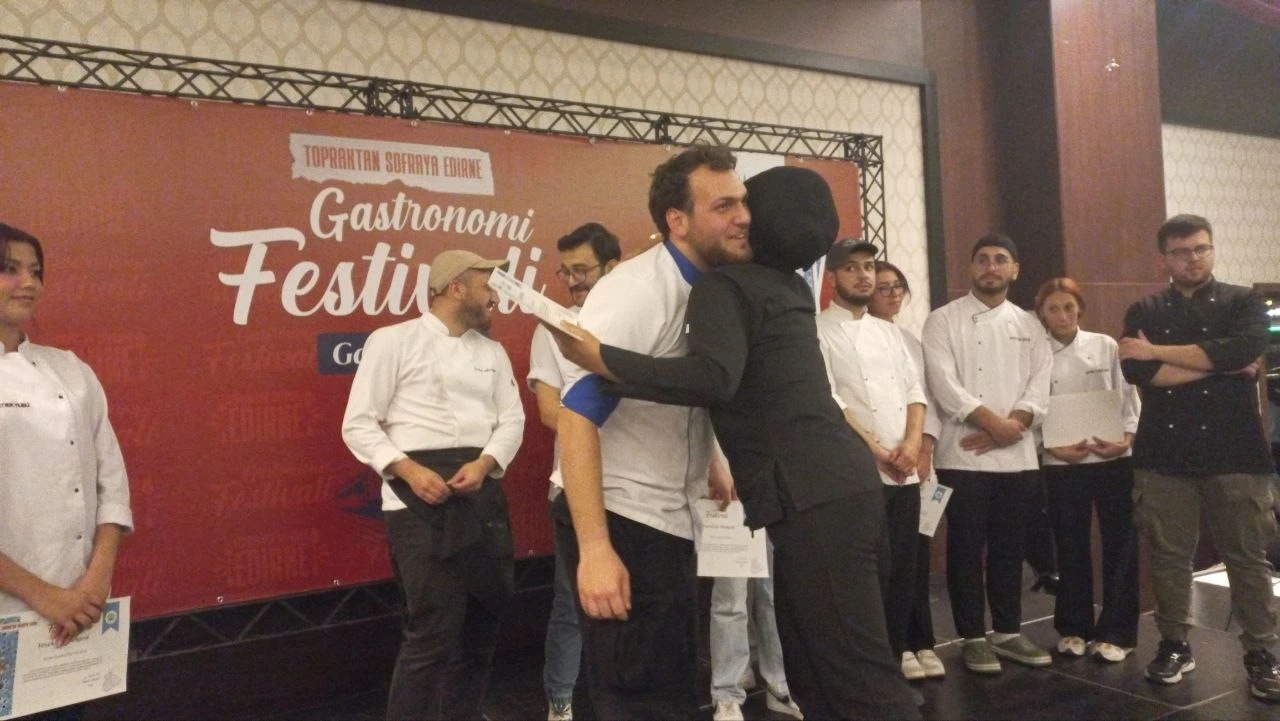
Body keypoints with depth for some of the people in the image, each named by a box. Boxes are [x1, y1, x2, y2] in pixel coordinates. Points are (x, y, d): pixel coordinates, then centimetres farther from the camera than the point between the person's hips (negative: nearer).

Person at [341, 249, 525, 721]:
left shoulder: (492, 352, 16)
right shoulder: (392, 341, -1)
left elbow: (512, 420, 9)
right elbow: (359, 424, -5)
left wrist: (484, 464, -10)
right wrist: (408, 470, -19)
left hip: (483, 493, 6)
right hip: (420, 496, -6)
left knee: (484, 618, 14)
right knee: (433, 631, -9)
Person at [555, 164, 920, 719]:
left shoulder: (723, 286, -8)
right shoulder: (787, 284, 18)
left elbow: (714, 377, -25)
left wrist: (600, 358, -21)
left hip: (813, 499, -10)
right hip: (836, 486, 10)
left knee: (859, 676, -4)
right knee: (812, 671, 17)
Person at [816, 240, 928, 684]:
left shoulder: (889, 331, 17)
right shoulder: (820, 330, -3)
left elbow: (914, 388, 10)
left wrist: (913, 442, -7)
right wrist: (876, 450, -15)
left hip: (905, 470, 6)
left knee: (903, 565, 12)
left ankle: (896, 648, 27)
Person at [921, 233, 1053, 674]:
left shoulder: (1029, 325, 13)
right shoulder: (944, 321, 0)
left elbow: (1039, 385, 4)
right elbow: (945, 385, -11)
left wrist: (1012, 428, -12)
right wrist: (996, 423, -15)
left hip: (1017, 455, 4)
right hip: (963, 454, -4)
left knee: (1009, 548, 12)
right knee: (967, 549, 2)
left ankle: (1008, 632, 25)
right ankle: (973, 638, 14)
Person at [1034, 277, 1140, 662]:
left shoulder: (1106, 346, 3)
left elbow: (1128, 397, 3)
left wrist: (1125, 439, -11)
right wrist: (1053, 447, -14)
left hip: (1113, 459, 1)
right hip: (1061, 465, 0)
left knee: (1120, 545, 4)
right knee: (1071, 548, 8)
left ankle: (1115, 632, 16)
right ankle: (1075, 628, 22)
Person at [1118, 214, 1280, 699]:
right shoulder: (1144, 312, 8)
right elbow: (1138, 372, -10)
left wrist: (1159, 351, -12)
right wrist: (1221, 365, -11)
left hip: (1235, 452, -1)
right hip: (1164, 454, 1)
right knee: (1168, 557, 7)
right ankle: (1174, 645, 21)